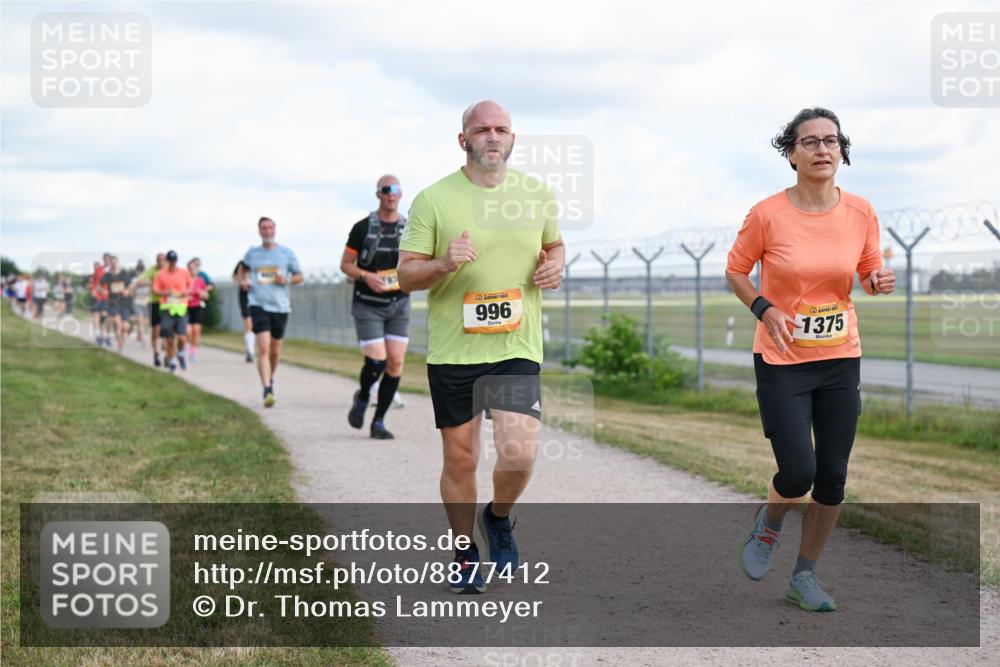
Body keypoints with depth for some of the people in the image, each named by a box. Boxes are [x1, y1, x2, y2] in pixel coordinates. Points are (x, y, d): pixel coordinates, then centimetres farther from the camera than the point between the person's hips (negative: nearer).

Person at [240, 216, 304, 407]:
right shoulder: (252, 253, 7)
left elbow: (300, 276, 10)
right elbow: (244, 269, 26)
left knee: (275, 350, 12)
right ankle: (267, 391, -21)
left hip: (280, 306, 1)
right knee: (263, 348, -16)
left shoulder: (286, 253, 4)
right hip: (258, 304, -1)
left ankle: (270, 378, 40)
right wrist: (242, 280, 6)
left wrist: (287, 280, -9)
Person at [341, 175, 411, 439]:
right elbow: (345, 264, 3)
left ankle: (378, 422, 6)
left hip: (398, 304, 3)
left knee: (396, 362, -5)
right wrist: (366, 276, -15)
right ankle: (362, 398, 20)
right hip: (368, 305, -3)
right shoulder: (362, 228, -1)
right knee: (377, 361, -13)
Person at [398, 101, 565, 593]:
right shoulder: (433, 200, -3)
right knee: (460, 460, 6)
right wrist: (444, 263, -22)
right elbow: (405, 276, -3)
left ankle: (498, 519, 20)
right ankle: (465, 557, 26)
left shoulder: (536, 196, 6)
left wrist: (556, 264, 2)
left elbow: (554, 244, 24)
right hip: (452, 351, -1)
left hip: (517, 348, 1)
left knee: (520, 454, -13)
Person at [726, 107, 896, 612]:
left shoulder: (860, 212, -3)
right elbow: (736, 271, 2)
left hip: (841, 360, 3)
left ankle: (805, 575, 24)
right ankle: (769, 523, 25)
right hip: (781, 361, -3)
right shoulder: (767, 214, -12)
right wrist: (765, 309, -15)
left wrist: (879, 282, -12)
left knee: (833, 477, 5)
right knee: (798, 473, -11)